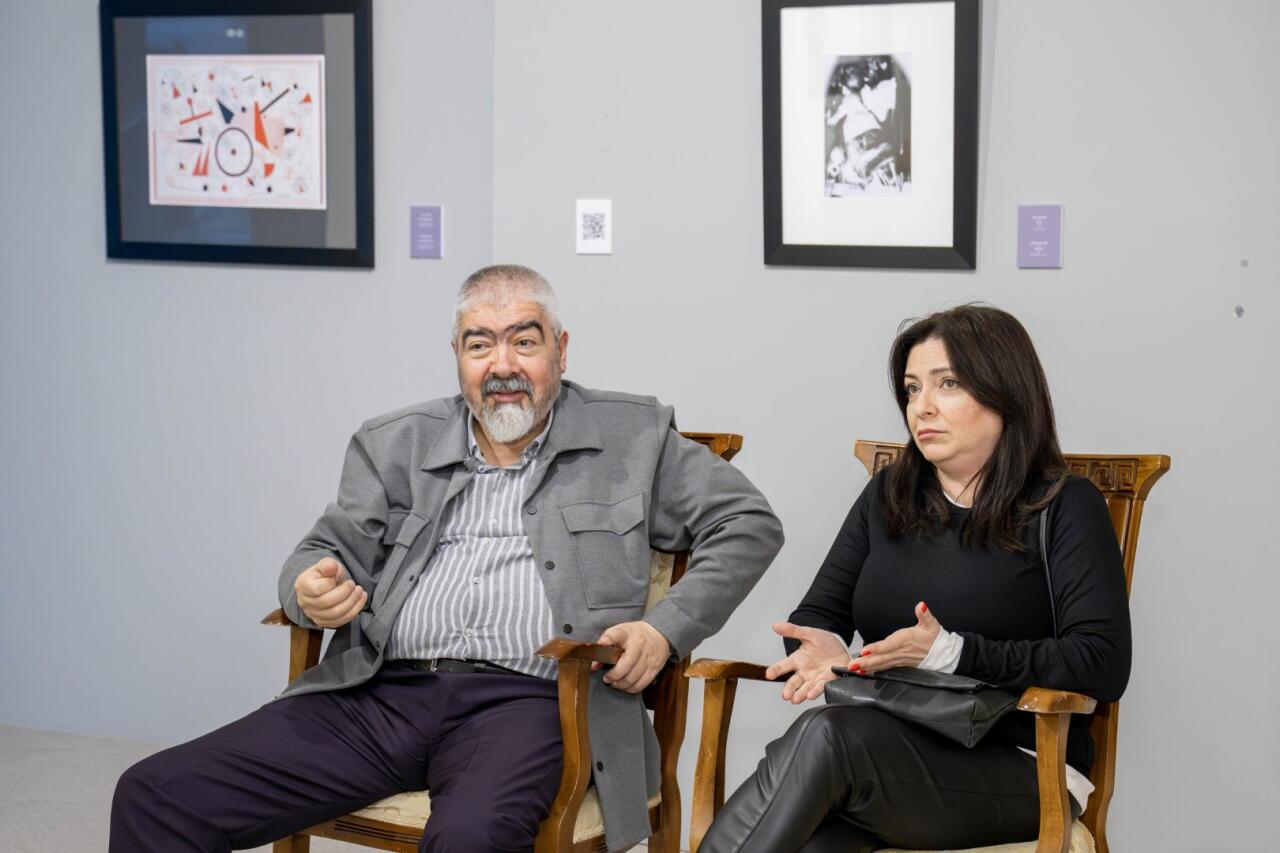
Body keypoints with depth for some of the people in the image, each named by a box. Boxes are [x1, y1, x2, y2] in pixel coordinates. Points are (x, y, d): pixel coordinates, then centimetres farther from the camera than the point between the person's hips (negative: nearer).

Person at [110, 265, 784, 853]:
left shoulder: (633, 437, 14)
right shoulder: (394, 445, 20)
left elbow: (749, 522, 14)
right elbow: (330, 550, 17)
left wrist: (666, 628, -2)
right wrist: (313, 593, -10)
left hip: (521, 699, -3)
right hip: (379, 692, 3)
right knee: (154, 795, -14)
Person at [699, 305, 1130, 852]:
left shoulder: (1064, 508, 1)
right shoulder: (890, 495, 17)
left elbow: (1103, 666, -11)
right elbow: (819, 614, 16)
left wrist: (949, 653, -20)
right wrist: (821, 646, -10)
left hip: (1013, 768, -3)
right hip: (888, 751, 4)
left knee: (823, 736, -34)